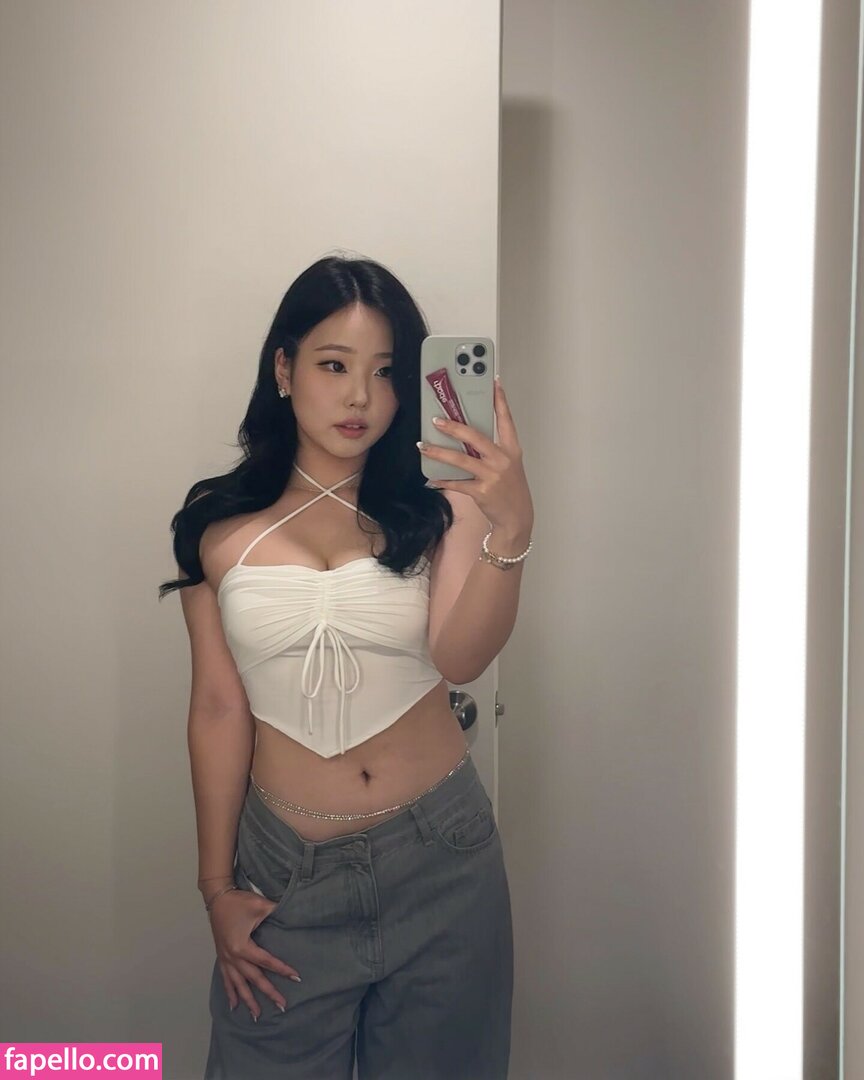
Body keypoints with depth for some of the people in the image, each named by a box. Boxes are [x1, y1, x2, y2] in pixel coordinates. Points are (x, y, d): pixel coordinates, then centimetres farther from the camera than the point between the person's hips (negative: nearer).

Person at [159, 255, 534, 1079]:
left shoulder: (440, 509, -4)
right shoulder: (219, 528, -2)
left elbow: (460, 658, -18)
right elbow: (218, 708, 1)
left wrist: (510, 531, -35)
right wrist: (216, 886, 4)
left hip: (439, 858, 0)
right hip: (286, 869, 0)